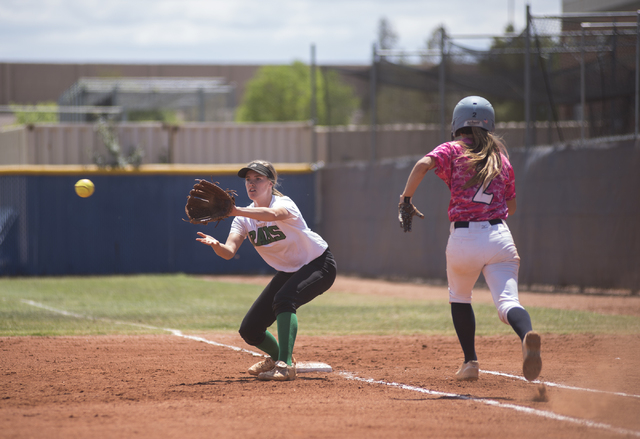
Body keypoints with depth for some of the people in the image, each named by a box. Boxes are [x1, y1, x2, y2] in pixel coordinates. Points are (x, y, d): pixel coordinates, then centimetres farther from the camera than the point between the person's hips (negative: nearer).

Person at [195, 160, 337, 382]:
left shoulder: (284, 203, -24)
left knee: (283, 298, -37)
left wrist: (235, 212, -64)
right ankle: (277, 356, 32)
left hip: (320, 265, -7)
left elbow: (274, 214, -51)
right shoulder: (245, 218, -6)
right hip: (288, 272, 7)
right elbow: (229, 251, -21)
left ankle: (285, 365, -40)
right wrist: (216, 246, -45)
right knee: (249, 331, 1)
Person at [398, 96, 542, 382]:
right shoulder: (501, 157, 16)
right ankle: (527, 335, -44)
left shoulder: (453, 150, 6)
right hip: (499, 237, 1)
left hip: (463, 238, -1)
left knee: (459, 297, 25)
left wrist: (406, 200, -8)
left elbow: (423, 164, -15)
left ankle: (470, 362, 19)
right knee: (507, 302, -11)